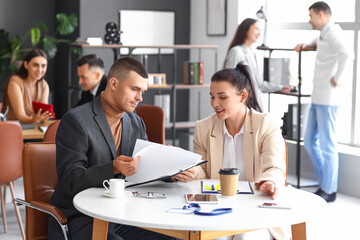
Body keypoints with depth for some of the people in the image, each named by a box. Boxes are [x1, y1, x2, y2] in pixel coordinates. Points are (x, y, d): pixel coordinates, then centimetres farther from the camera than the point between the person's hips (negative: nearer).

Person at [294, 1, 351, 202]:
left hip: (327, 99, -10)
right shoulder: (324, 34, 16)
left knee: (327, 145, -2)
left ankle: (329, 190, 7)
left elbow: (345, 54, -32)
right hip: (317, 98, 10)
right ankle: (325, 184, 24)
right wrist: (306, 46, 23)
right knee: (310, 142, 15)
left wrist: (337, 78, -22)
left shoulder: (333, 33, -12)